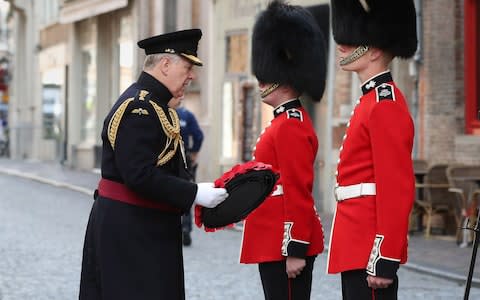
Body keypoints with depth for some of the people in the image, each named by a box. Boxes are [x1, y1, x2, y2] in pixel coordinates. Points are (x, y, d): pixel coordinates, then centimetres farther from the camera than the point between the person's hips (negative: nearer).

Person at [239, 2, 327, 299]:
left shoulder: (290, 125, -15)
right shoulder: (291, 120, 16)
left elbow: (298, 194, -20)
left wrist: (295, 250, -21)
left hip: (285, 246, -10)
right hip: (274, 243, 10)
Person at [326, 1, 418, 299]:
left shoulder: (384, 105, -15)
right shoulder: (373, 100, 17)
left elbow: (397, 191, -20)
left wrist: (383, 260, -22)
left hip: (371, 253, -10)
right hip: (359, 250, 10)